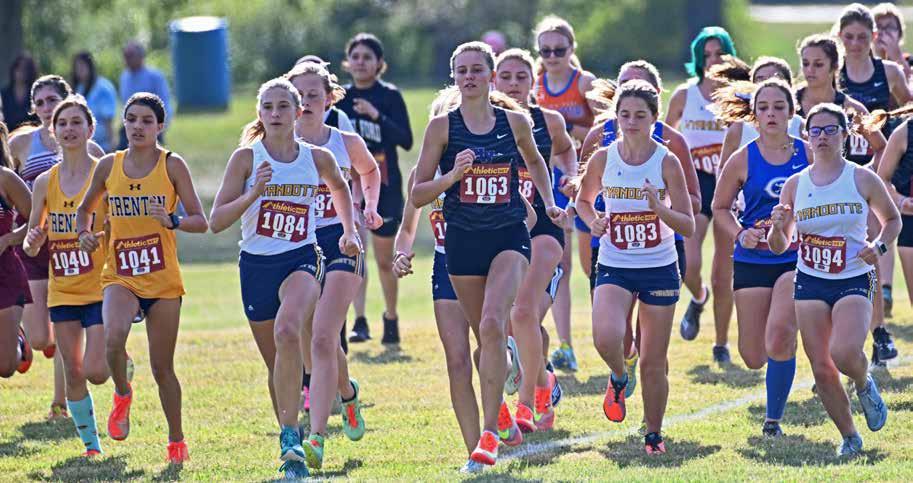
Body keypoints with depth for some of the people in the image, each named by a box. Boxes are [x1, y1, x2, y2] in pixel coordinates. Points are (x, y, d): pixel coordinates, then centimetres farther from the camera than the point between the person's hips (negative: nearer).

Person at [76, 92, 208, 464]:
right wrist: (84, 233, 0)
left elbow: (200, 221, -5)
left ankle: (177, 442, 21)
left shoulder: (172, 166, -4)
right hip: (120, 276, 1)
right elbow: (85, 209, 20)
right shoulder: (108, 166, 4)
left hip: (163, 280, -1)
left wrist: (172, 221, -24)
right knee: (114, 337, -28)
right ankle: (122, 394, 2)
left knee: (162, 367, 4)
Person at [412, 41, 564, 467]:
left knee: (493, 325, -21)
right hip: (462, 240, 1)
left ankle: (490, 432, -20)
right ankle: (497, 408, 32)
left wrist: (549, 203, 14)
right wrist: (452, 176, -17)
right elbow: (418, 195, -1)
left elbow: (534, 161, 25)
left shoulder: (515, 122, 2)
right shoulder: (442, 127, -1)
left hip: (509, 236, -1)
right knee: (484, 335, 8)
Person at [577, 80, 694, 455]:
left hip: (659, 269, -1)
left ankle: (653, 434, 22)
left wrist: (659, 208, -27)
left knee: (654, 363, 3)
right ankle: (618, 378, 8)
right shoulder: (603, 159, -3)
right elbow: (583, 199, 16)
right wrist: (592, 221, -5)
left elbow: (688, 227, -8)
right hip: (614, 267, 1)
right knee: (606, 338, -26)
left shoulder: (667, 163, -8)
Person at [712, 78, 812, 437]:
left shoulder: (809, 154, -1)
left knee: (779, 339, -22)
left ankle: (773, 419, -4)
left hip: (797, 258, -1)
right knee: (754, 357, 4)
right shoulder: (742, 160, -1)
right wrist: (740, 234, -6)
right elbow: (720, 207, 11)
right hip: (753, 260, 1)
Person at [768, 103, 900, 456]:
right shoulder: (795, 185, 4)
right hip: (810, 282, 3)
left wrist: (878, 246, -7)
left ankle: (865, 386, 9)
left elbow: (892, 220, 12)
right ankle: (849, 438, 19)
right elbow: (779, 247, 9)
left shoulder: (862, 180, -2)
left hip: (854, 281, -3)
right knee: (822, 370, 0)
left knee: (844, 353, -26)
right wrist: (778, 227, -13)